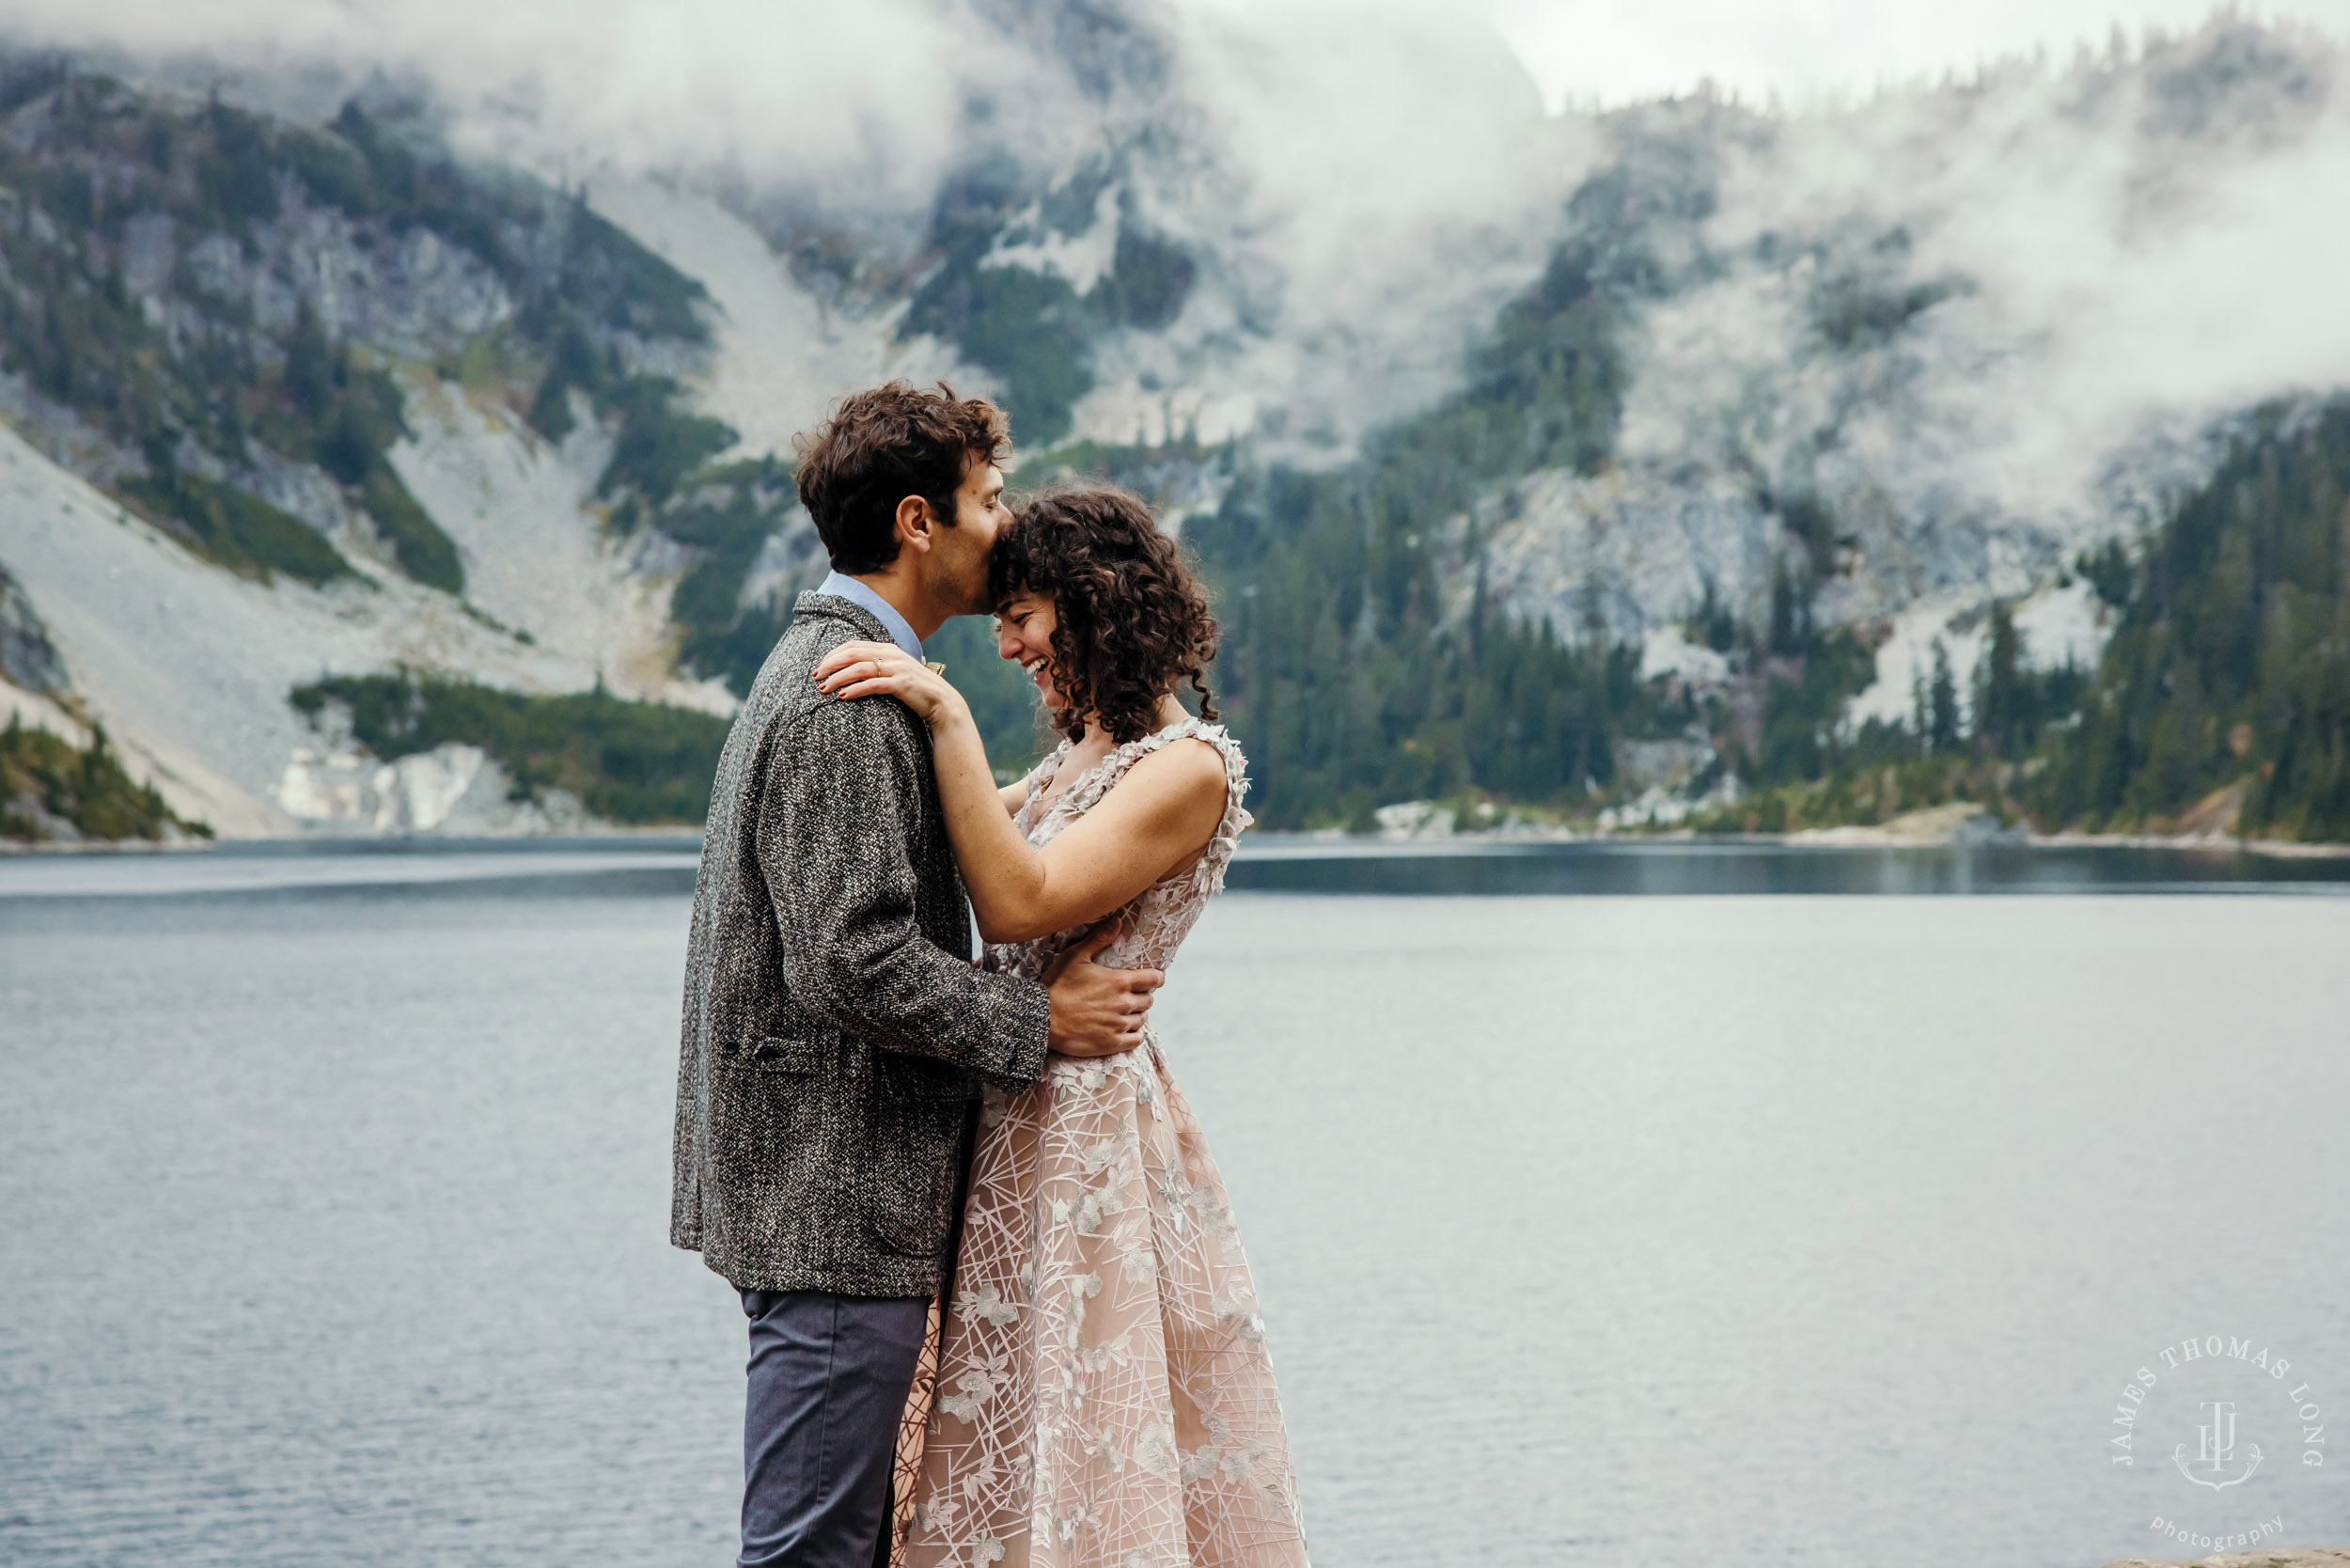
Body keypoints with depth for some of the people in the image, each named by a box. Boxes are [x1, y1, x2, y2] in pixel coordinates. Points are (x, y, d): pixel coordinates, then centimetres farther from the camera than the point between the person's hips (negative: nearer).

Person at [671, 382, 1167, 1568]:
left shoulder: (825, 670, 18)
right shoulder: (847, 703, -17)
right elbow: (852, 961, -24)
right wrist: (1039, 1021, -14)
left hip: (816, 1195, 11)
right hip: (836, 1204, -11)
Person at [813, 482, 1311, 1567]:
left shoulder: (1188, 767, -13)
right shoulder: (1080, 757, 14)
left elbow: (1016, 903, -24)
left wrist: (947, 714, -24)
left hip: (1088, 1130, -9)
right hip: (1010, 1121, 9)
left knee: (1094, 1466, -3)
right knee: (1005, 1453, 13)